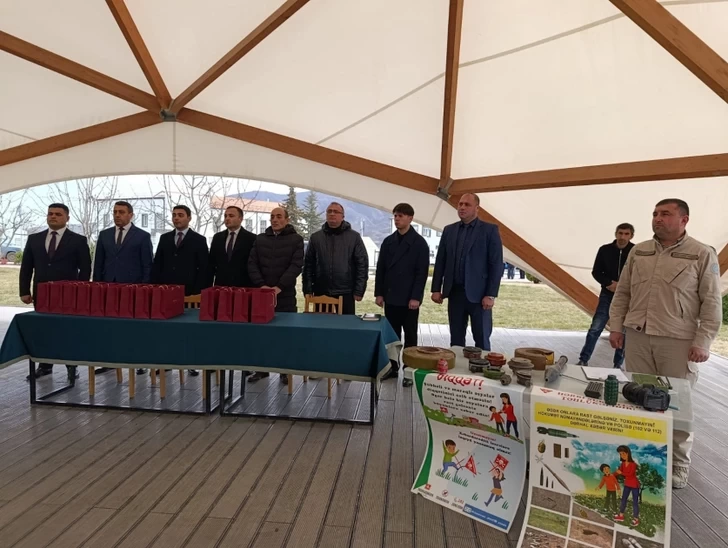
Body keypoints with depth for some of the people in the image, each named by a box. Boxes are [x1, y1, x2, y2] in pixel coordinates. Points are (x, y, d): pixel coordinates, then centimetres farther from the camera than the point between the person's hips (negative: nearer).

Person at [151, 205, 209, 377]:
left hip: (189, 291, -3)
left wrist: (198, 291, -9)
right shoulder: (164, 238, 12)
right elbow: (157, 264, 13)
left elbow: (203, 268, -2)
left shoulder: (199, 240, 1)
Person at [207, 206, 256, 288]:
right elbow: (211, 263, 12)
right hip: (220, 285, 4)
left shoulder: (251, 238, -2)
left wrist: (253, 286, -7)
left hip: (242, 286, -4)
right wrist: (209, 286, 5)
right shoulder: (217, 237, 11)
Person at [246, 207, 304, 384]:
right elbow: (252, 264, 5)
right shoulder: (260, 239, 11)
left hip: (286, 294, -3)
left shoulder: (296, 239, 1)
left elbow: (296, 266, -8)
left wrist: (279, 287, -16)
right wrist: (261, 285, -10)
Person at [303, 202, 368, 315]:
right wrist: (308, 290, 1)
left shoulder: (354, 237, 1)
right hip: (321, 293, 2)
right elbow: (308, 265, 7)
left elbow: (362, 264, -1)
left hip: (346, 294, -2)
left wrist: (359, 291, -6)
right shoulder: (316, 237, 7)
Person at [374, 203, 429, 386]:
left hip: (409, 299, -4)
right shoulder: (388, 241, 8)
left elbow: (422, 272, -9)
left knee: (410, 336, 6)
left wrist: (416, 297, -15)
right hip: (390, 297, 4)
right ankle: (392, 367, 21)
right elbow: (380, 269, 9)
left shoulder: (419, 243, -5)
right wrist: (379, 293, 3)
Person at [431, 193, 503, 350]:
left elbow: (496, 265, -6)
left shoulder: (489, 230, -2)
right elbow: (440, 262, 11)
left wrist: (491, 295, -12)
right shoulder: (449, 230, 10)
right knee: (456, 340, 10)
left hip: (478, 294, -4)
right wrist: (436, 289, 4)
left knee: (482, 341, 4)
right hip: (454, 293, 4)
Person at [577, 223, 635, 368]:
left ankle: (618, 365, 18)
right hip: (607, 295, 1)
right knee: (595, 329, -2)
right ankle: (583, 361, 4)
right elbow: (596, 272, 4)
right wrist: (609, 283, -13)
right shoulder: (605, 250, -1)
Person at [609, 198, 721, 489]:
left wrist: (703, 341, -9)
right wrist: (616, 326, 7)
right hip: (638, 336, 3)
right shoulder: (639, 251, 10)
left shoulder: (702, 254, -1)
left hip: (678, 340, -3)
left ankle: (678, 464, 21)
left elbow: (711, 302, -3)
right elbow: (622, 292, 13)